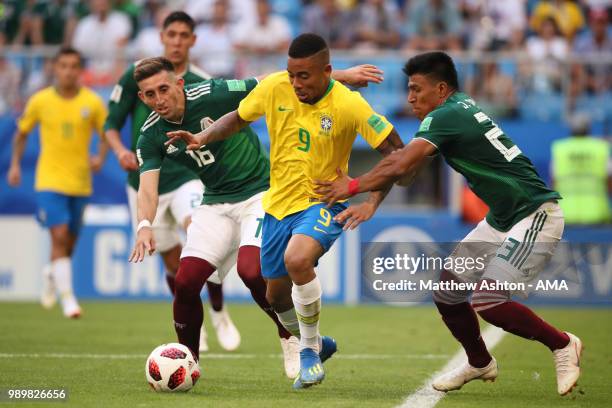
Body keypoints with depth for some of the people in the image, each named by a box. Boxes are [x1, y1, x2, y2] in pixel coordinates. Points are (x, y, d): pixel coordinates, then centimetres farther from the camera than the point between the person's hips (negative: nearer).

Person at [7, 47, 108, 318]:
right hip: (50, 180, -2)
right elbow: (22, 132, 13)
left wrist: (100, 157, -11)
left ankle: (51, 275, 44)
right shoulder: (40, 101, -2)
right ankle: (68, 299, -16)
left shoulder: (92, 102, -2)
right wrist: (15, 164, 7)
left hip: (80, 182, 2)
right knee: (60, 236, -16)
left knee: (69, 243, 12)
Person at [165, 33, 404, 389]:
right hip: (279, 201, 5)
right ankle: (316, 344, 45)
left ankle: (310, 349, -12)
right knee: (277, 295, 13)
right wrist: (204, 137, -9)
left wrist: (372, 204, -23)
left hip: (323, 202, -5)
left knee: (297, 259, -34)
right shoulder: (274, 87, -10)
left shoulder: (348, 105, -21)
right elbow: (239, 118, 9)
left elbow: (396, 151, -15)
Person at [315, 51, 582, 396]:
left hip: (536, 217, -10)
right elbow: (402, 161, 14)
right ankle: (480, 364, 27)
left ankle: (563, 345, 0)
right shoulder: (461, 109, 10)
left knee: (487, 300, -20)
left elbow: (401, 168, -25)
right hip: (501, 219, 10)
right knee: (447, 292, 6)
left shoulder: (447, 116, -18)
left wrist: (354, 186, -11)